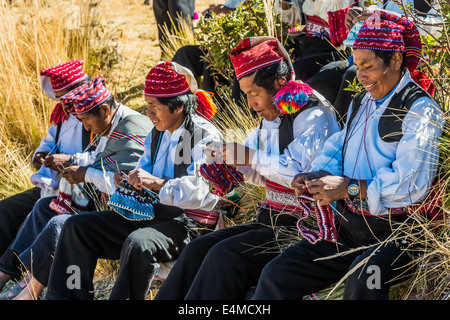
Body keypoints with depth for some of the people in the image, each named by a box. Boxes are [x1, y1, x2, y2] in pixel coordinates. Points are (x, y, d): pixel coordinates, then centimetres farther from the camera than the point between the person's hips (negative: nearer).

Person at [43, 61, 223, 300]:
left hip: (188, 224, -9)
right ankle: (65, 297, -2)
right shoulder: (157, 134, 16)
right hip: (151, 214, 9)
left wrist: (157, 183, -29)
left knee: (138, 243, -39)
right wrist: (128, 181, 1)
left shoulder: (205, 136, -12)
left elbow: (205, 193, -24)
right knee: (77, 226, 1)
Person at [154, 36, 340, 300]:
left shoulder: (313, 116, -11)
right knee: (197, 250, -7)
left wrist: (251, 157, -18)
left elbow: (302, 171, -25)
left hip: (300, 226, -9)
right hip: (271, 218, 9)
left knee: (225, 256, -26)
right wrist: (231, 163, 7)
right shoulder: (271, 120, 17)